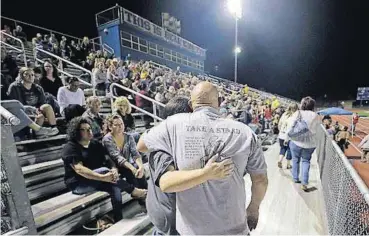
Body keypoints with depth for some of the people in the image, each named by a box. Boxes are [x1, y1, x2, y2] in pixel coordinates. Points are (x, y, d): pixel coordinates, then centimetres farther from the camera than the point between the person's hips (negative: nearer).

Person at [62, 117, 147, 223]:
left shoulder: (96, 144, 9)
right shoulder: (70, 147, -11)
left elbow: (107, 159, 3)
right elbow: (79, 169, -24)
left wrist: (114, 169, -21)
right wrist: (103, 177, -33)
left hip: (96, 180, 6)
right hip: (78, 183, -5)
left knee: (115, 187, -24)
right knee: (104, 170, -31)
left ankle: (119, 221, -13)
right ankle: (134, 191, -20)